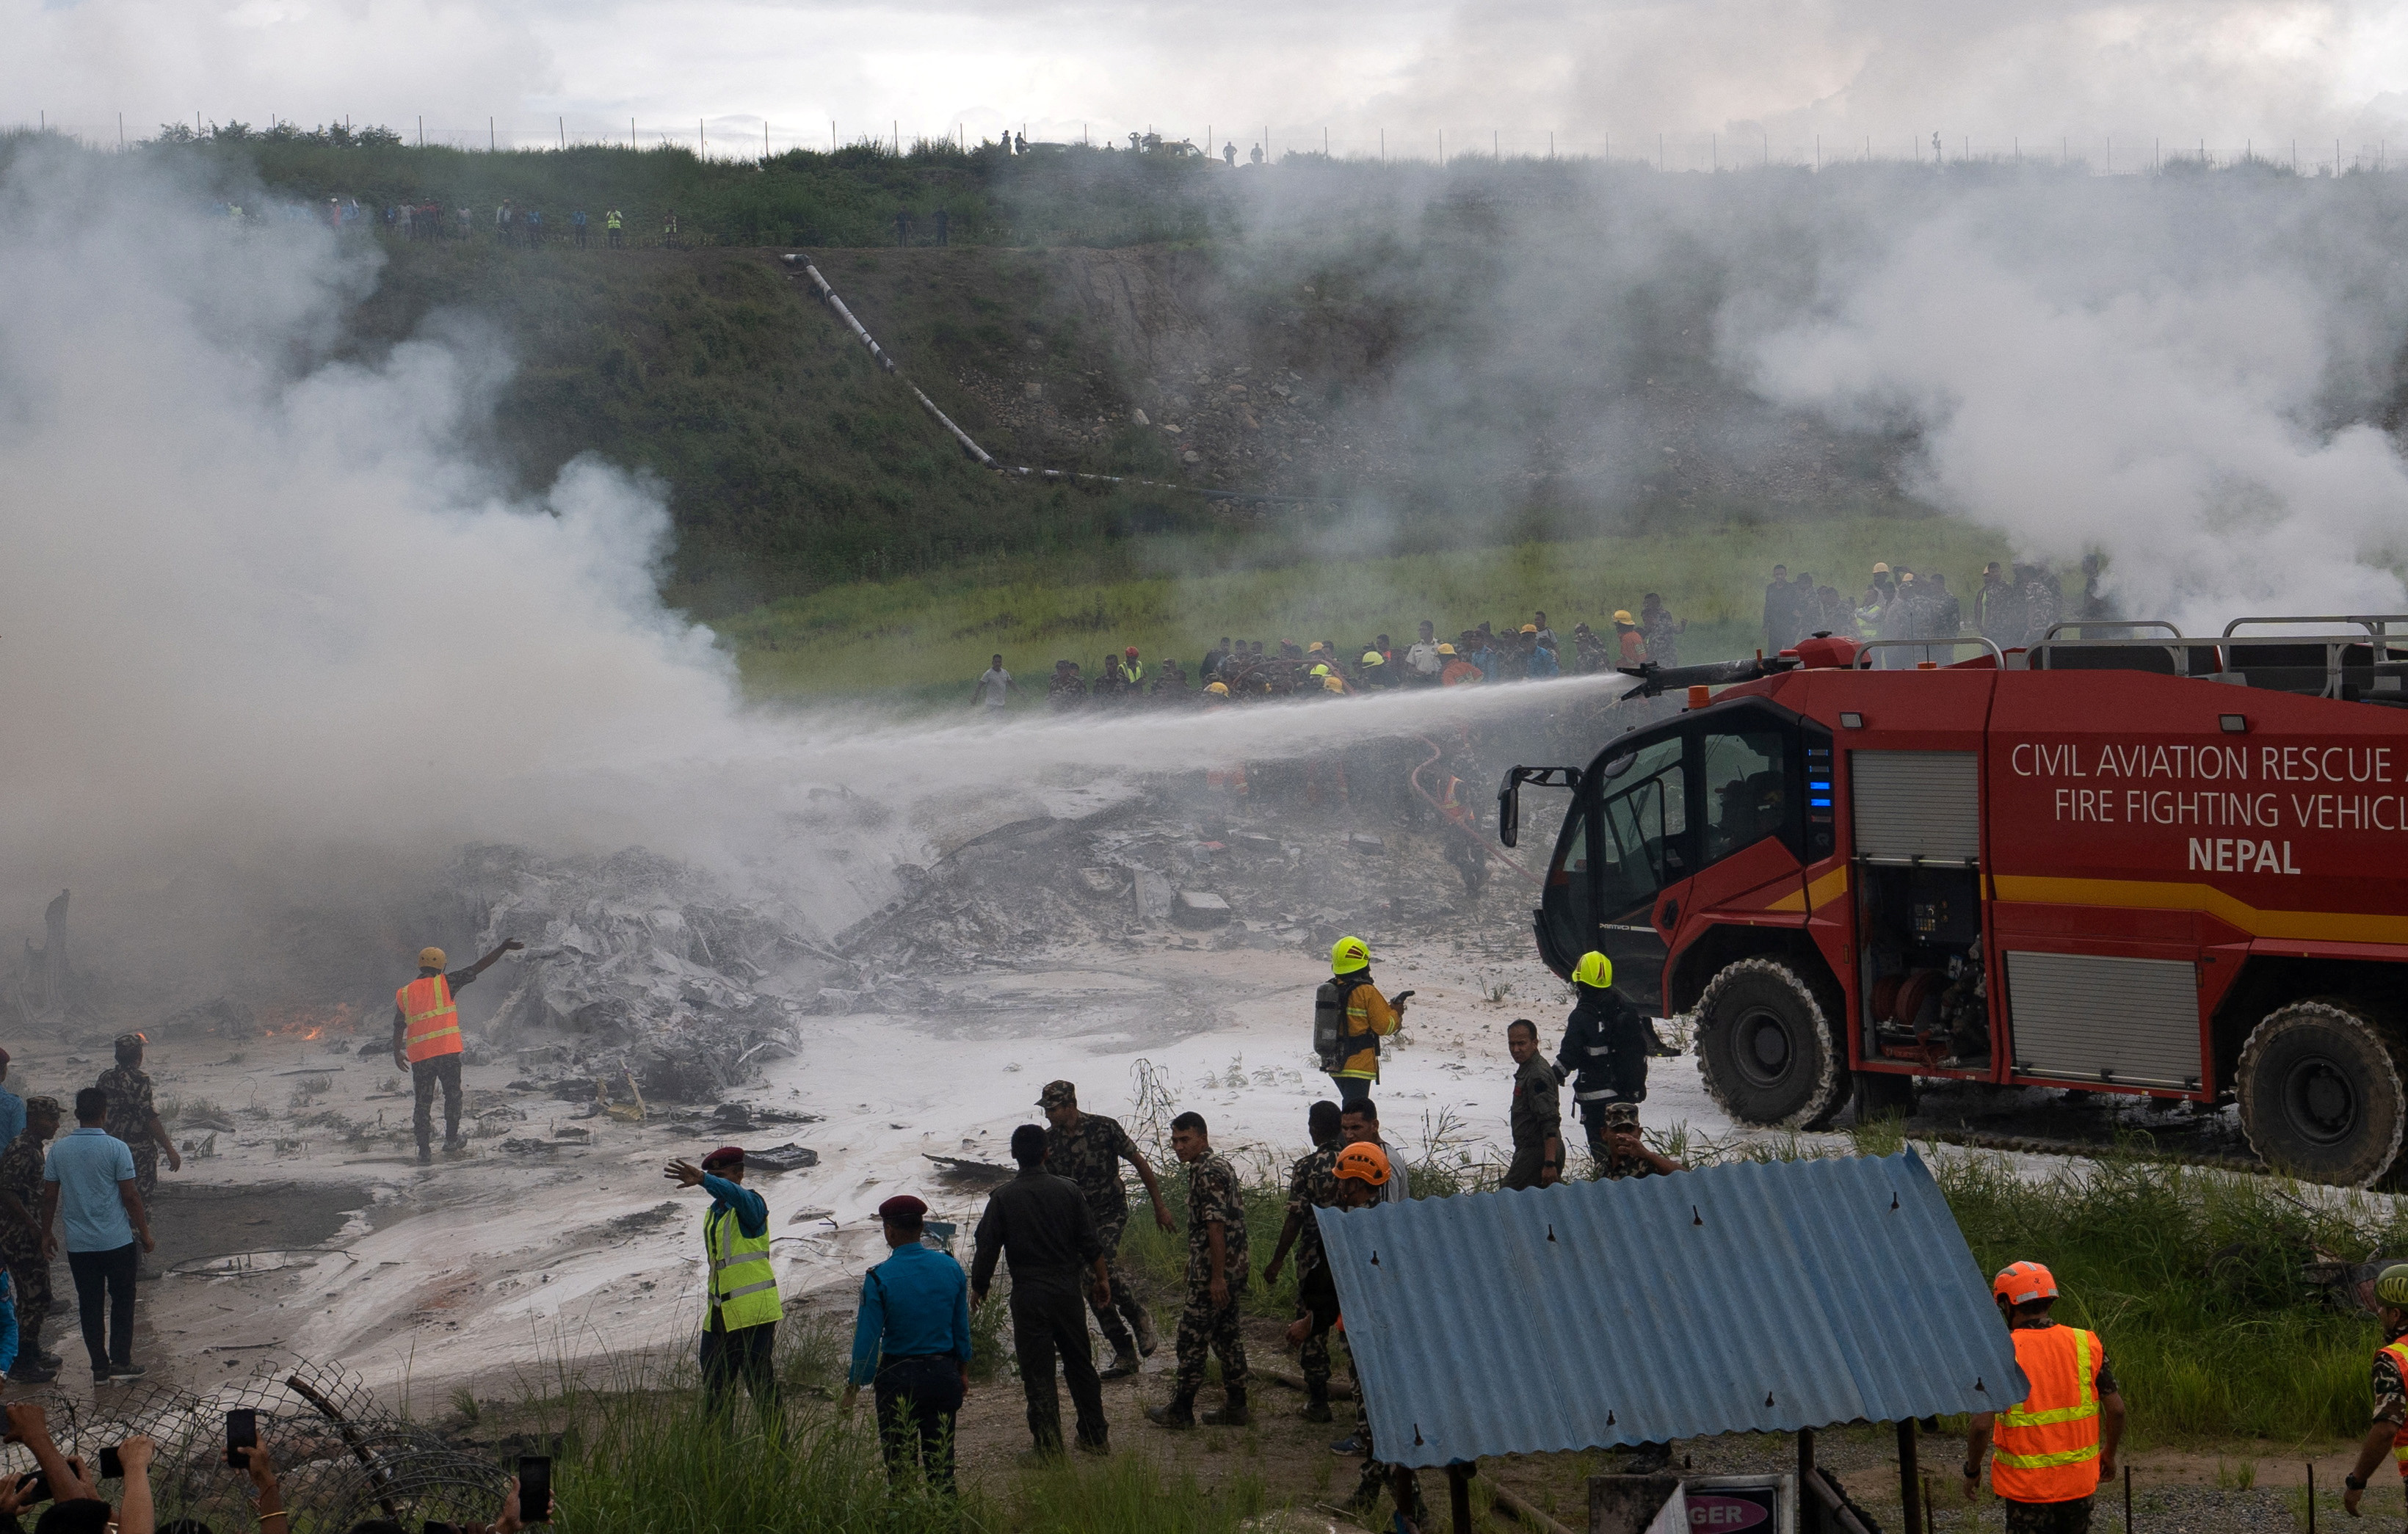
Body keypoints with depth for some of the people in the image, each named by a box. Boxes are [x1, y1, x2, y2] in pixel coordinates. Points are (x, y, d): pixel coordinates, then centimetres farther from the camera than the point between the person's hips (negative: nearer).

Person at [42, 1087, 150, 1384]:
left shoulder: (59, 1150, 0)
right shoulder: (116, 1148, -11)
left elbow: (49, 1196, 4)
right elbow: (130, 1196, -10)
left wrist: (46, 1234, 16)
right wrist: (145, 1234, -1)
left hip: (78, 1245, 3)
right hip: (117, 1241, -3)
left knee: (89, 1305, 9)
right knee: (122, 1301, 9)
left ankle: (100, 1367, 11)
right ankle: (120, 1362, 6)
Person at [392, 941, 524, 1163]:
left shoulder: (405, 993, 10)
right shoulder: (444, 983, 1)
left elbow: (398, 1025, 5)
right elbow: (477, 968, 1)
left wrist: (397, 1053, 13)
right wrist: (503, 948, 4)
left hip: (419, 1056, 2)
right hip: (447, 1051, -2)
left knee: (423, 1102, 6)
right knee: (452, 1095, 16)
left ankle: (424, 1150, 3)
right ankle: (451, 1139, 17)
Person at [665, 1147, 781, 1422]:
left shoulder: (751, 1204, -8)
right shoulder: (714, 1212, 16)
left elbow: (736, 1194, -34)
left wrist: (704, 1180, -50)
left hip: (753, 1315, -8)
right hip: (719, 1317, 8)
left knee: (763, 1390, -6)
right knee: (714, 1391, 10)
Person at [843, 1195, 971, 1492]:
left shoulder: (879, 1278, -15)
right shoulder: (951, 1268, -2)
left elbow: (867, 1337, -12)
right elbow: (962, 1326, 7)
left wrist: (853, 1388, -2)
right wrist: (963, 1370, 19)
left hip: (898, 1379, -4)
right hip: (943, 1375, 4)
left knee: (900, 1464, 8)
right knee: (941, 1461, 10)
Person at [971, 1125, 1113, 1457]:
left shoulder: (1003, 1198, -7)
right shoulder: (1068, 1190, -2)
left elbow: (987, 1248, -5)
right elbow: (1089, 1242, 2)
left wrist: (978, 1287, 10)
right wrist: (1102, 1279, 15)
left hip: (1028, 1295, -3)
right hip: (1067, 1289, 3)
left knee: (1037, 1370, 3)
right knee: (1079, 1364, 15)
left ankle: (1049, 1444, 2)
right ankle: (1096, 1437, 21)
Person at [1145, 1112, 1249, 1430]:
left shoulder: (1207, 1173, -18)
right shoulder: (1220, 1165, 14)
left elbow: (1216, 1226, -22)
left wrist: (1216, 1277, -23)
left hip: (1211, 1274, -10)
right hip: (1233, 1269, 10)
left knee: (1192, 1340, -1)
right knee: (1227, 1336, 13)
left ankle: (1180, 1411, 6)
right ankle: (1235, 1407, 17)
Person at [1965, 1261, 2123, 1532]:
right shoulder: (2086, 1344, -3)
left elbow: (1981, 1425, -18)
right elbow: (2116, 1409, 0)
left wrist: (1972, 1471, -2)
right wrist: (2109, 1455, 17)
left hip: (2027, 1485, -4)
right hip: (2080, 1480, 4)